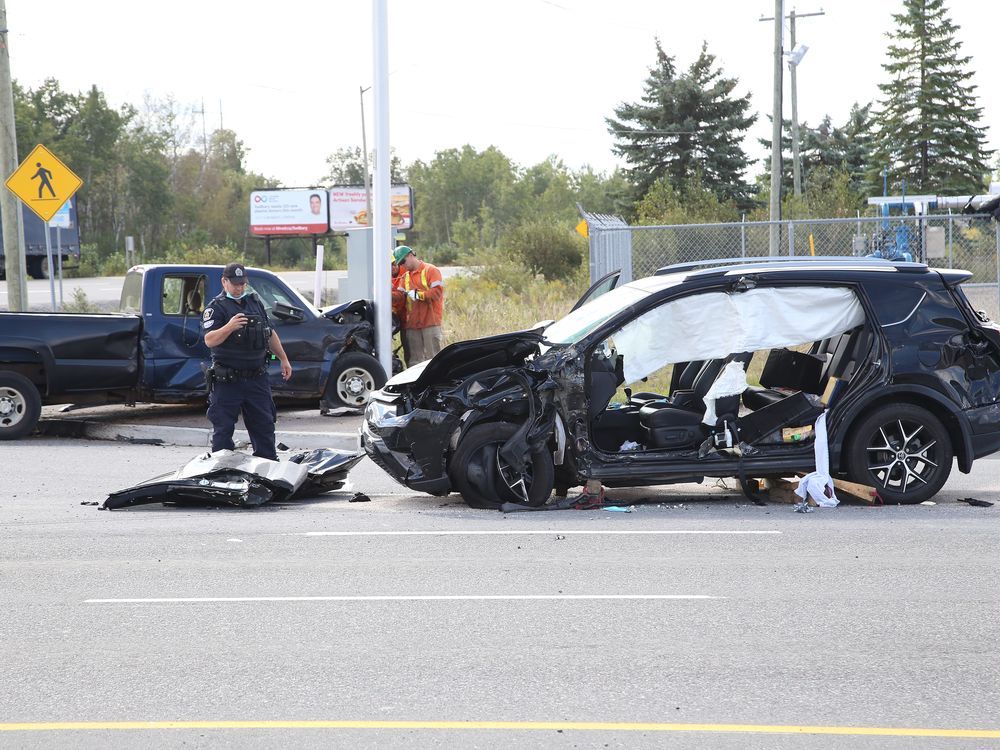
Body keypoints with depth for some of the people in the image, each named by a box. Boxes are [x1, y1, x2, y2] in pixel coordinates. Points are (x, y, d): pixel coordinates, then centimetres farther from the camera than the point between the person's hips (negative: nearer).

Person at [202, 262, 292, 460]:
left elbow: (270, 333, 24)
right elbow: (209, 340, -20)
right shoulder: (216, 307, -6)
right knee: (223, 429, -2)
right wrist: (229, 327, -36)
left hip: (257, 377, 5)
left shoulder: (255, 302, 13)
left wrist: (283, 359, 22)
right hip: (227, 380, -5)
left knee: (264, 425, 11)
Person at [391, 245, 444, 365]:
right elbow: (399, 295, 6)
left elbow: (437, 292, -13)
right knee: (414, 360, 8)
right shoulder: (405, 277, 19)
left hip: (431, 323, -6)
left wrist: (418, 294, -16)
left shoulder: (431, 270, -2)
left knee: (433, 358, -4)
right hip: (411, 324, 6)